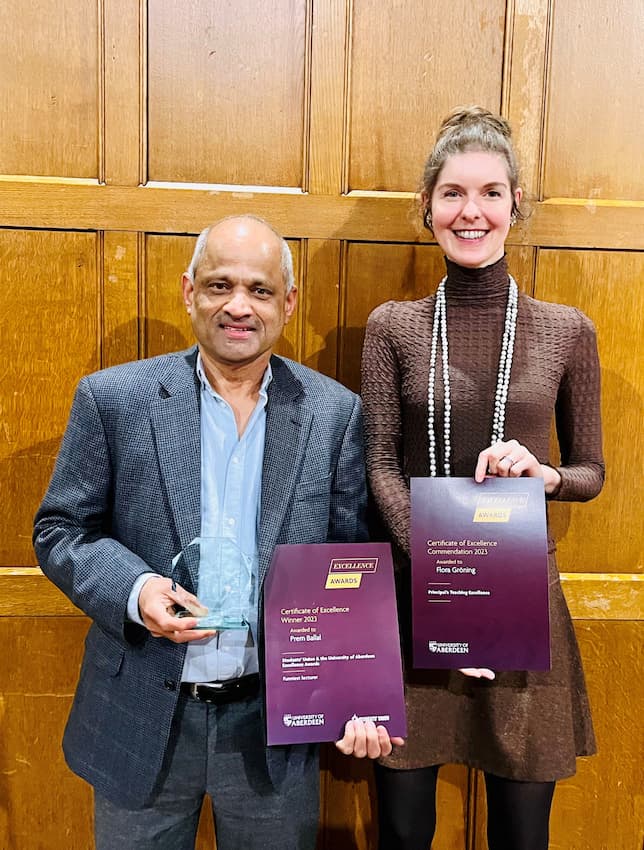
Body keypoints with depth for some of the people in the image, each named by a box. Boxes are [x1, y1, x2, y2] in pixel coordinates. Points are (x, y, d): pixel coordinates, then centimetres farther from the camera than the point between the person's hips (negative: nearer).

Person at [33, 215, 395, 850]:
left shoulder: (335, 412, -5)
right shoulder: (114, 399, -6)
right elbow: (58, 530, 0)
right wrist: (132, 590, -19)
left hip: (277, 722, 1)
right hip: (143, 720, 0)